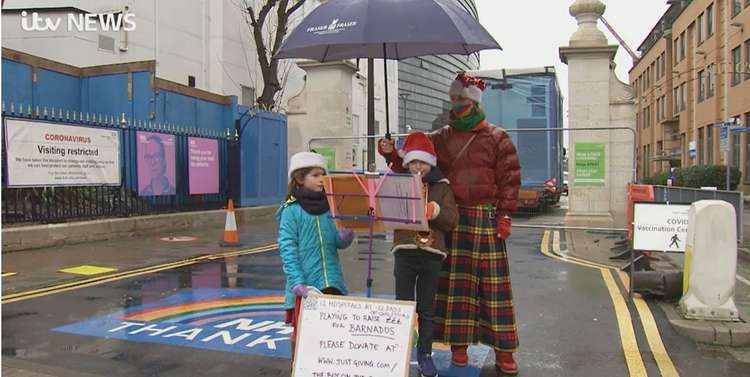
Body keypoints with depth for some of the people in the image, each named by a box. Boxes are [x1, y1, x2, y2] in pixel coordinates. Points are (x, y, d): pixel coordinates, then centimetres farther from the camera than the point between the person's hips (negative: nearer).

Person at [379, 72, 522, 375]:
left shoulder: (497, 138, 4)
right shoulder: (441, 138, 11)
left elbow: (510, 179, 0)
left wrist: (505, 215, -8)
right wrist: (392, 155, -10)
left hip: (486, 219, -2)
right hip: (452, 217, 2)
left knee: (493, 282, 1)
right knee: (455, 280, 5)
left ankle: (503, 350, 13)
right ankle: (458, 345, 18)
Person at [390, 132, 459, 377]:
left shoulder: (442, 186, 7)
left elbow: (453, 220, 1)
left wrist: (436, 211, -18)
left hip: (432, 253, 0)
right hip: (405, 251, 0)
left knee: (427, 309, 9)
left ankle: (425, 354, 19)